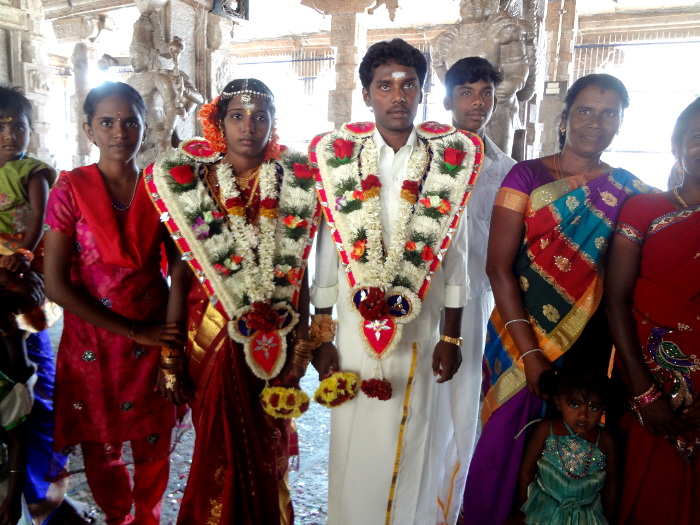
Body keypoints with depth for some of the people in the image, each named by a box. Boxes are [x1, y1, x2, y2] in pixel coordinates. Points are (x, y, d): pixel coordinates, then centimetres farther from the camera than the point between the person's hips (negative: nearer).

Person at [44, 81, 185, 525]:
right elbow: (56, 284, -10)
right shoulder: (70, 189, -7)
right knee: (100, 448, 14)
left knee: (153, 446, 12)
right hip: (92, 342, -1)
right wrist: (132, 332, -12)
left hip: (154, 339, 1)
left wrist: (173, 341, -10)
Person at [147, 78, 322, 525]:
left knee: (268, 447, 16)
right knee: (219, 447, 11)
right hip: (212, 336, -1)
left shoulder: (295, 183, 0)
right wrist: (170, 355, -4)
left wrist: (301, 345, 1)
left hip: (277, 339, 1)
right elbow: (181, 271, -3)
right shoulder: (192, 181, -3)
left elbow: (299, 271, 1)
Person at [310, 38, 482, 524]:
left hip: (421, 333, 0)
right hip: (356, 330, 0)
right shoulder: (338, 156, 0)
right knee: (355, 449, 11)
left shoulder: (450, 159, -1)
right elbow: (328, 252, 0)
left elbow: (454, 254, 2)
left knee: (413, 449, 13)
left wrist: (451, 336, 2)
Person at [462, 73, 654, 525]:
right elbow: (499, 267, -10)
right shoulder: (527, 176, -5)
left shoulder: (630, 192, 4)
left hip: (593, 346, 3)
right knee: (506, 443, 8)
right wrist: (529, 352, -14)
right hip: (523, 336, -2)